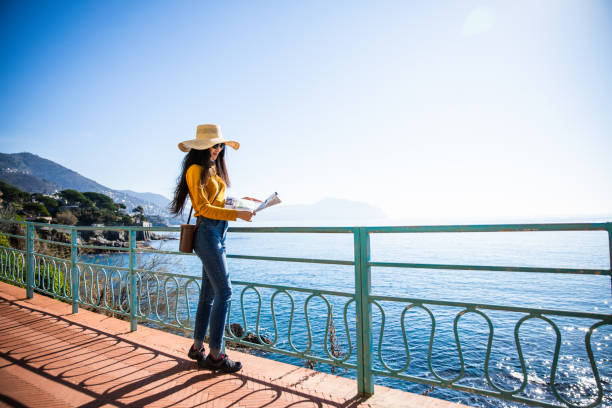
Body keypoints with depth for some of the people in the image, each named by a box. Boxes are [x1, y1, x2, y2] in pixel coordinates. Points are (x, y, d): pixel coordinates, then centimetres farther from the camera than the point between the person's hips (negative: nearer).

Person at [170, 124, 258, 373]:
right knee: (224, 292, -8)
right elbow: (202, 207, -14)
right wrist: (237, 214, -19)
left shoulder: (213, 169, 17)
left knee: (209, 293, 13)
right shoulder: (195, 170, -8)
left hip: (218, 233, 9)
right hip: (207, 233, -9)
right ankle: (215, 355, 2)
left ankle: (197, 348, 25)